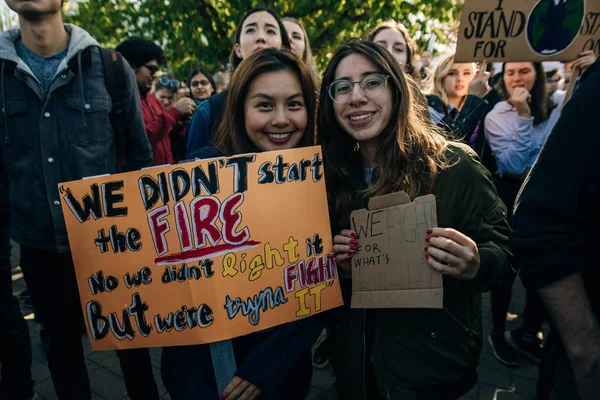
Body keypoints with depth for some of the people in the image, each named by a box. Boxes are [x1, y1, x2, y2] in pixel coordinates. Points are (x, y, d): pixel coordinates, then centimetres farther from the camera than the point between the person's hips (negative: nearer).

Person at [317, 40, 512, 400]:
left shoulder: (454, 167, -16)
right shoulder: (334, 175, -3)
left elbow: (503, 251, -9)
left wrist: (475, 267, -30)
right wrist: (337, 263, -13)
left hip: (434, 362, -4)